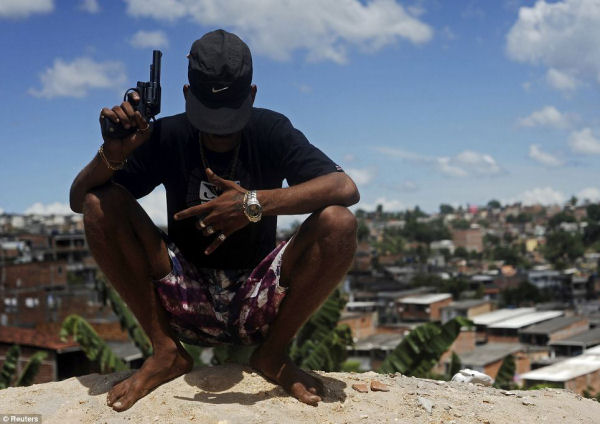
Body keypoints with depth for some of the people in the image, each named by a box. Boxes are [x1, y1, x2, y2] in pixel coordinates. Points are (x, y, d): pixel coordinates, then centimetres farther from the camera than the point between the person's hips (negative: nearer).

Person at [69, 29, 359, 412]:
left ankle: (273, 354, -6)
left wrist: (256, 202, -36)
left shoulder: (271, 132, -7)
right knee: (102, 205, -18)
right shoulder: (167, 137, -4)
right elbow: (79, 199, -3)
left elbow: (346, 189, -22)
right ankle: (166, 352, -8)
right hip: (186, 304, 1)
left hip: (257, 305, -1)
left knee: (339, 224, -26)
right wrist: (113, 154, -26)